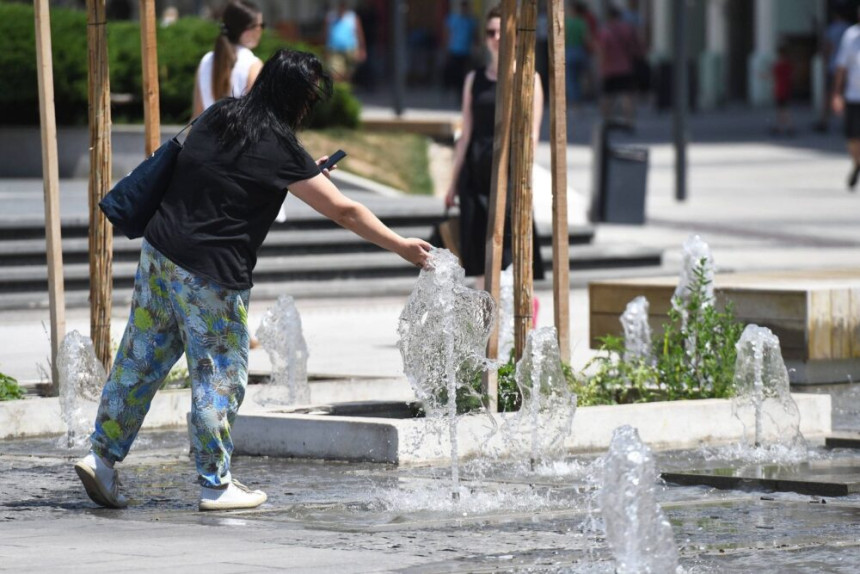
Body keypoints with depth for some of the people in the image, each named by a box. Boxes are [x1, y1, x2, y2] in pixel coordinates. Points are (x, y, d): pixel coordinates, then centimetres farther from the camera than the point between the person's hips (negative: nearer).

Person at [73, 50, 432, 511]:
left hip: (158, 249, 7)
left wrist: (302, 175, 26)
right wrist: (402, 247, 2)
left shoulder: (217, 116, 9)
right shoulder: (277, 147, -11)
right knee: (220, 376, 4)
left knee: (140, 360, 13)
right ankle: (216, 485, 10)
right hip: (211, 274, -7)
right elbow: (344, 212, -7)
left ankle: (102, 456, 14)